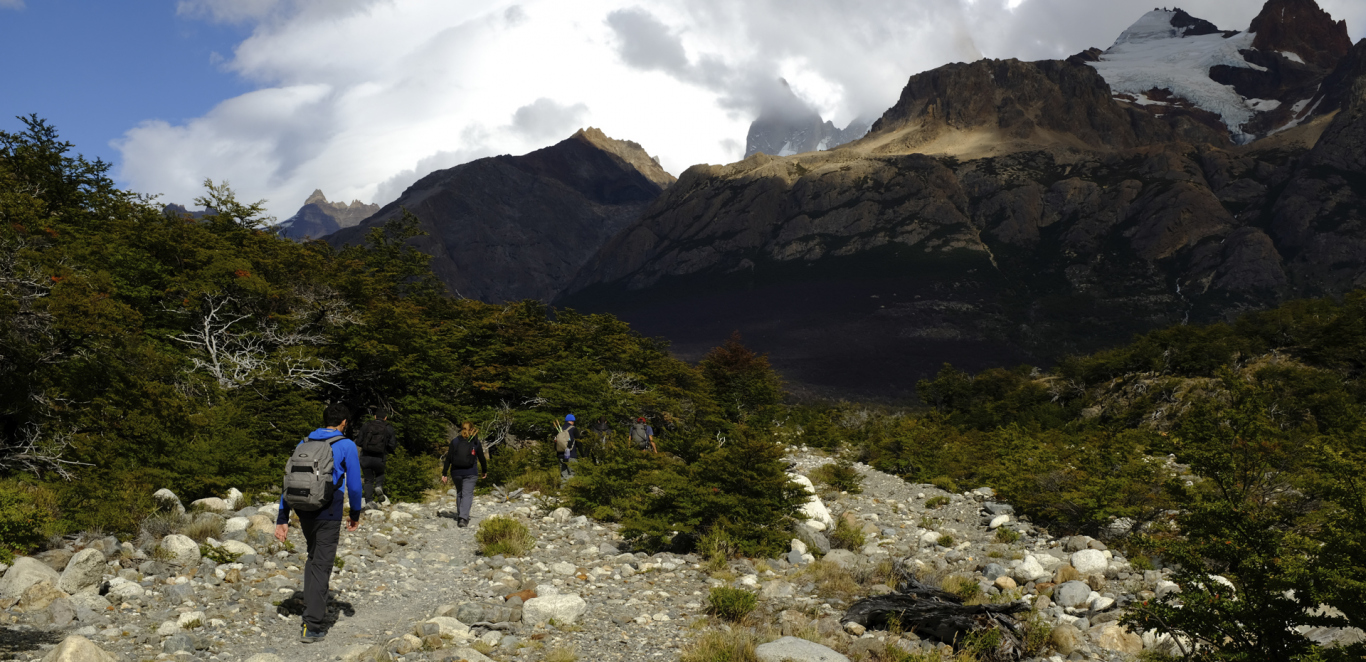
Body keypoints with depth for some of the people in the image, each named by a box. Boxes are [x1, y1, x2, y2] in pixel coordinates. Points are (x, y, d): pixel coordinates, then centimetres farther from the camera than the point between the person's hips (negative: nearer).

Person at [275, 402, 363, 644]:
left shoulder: (304, 444, 9)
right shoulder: (346, 446, -5)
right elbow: (354, 485, -4)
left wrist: (282, 519, 6)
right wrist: (355, 515, 10)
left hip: (303, 512, 5)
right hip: (328, 514, -5)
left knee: (314, 556, 27)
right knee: (321, 565, -1)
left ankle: (314, 605, 27)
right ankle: (312, 626, -2)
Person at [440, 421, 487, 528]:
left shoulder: (455, 441, 1)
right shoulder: (476, 443, -1)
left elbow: (448, 459, -2)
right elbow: (481, 458, 5)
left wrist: (444, 474, 1)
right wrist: (484, 471, 20)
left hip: (455, 472, 2)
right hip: (469, 473, -2)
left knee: (459, 493, 21)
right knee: (467, 494, -2)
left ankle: (460, 516, 29)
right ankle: (463, 518, -18)